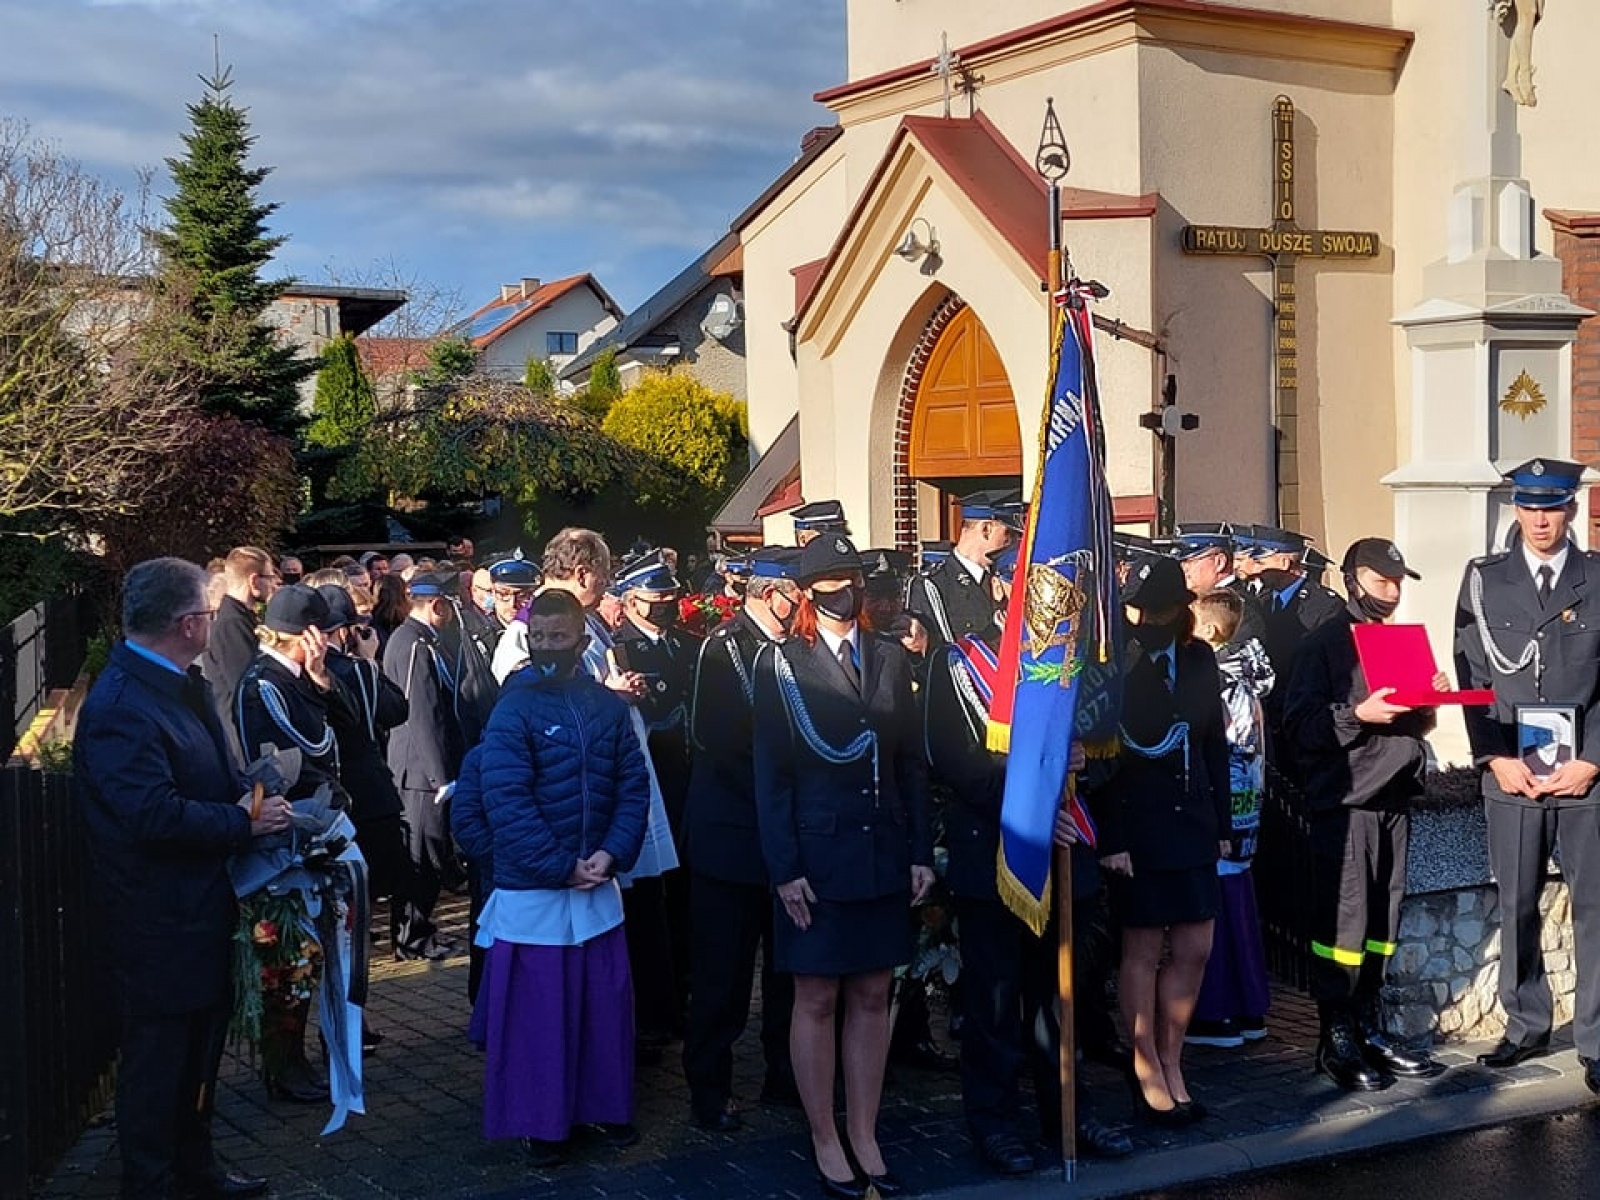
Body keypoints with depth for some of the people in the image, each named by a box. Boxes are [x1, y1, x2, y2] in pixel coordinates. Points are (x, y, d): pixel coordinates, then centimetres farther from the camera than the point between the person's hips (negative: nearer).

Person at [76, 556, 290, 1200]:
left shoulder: (182, 683, 8)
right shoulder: (121, 704, -24)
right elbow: (154, 813, -31)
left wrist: (249, 792, 0)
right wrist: (246, 820, -20)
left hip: (203, 905, 10)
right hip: (160, 922, -10)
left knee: (201, 1044, 21)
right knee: (156, 1057, 4)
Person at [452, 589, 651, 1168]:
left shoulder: (608, 706, 3)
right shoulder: (514, 709, -10)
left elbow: (633, 786, 4)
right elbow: (505, 803, -15)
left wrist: (613, 853, -11)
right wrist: (562, 867, -16)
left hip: (598, 886, 4)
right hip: (531, 891, -4)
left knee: (607, 1003, 12)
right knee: (537, 1012, 5)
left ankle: (607, 1105, 30)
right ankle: (543, 1124, 19)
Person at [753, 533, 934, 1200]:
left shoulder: (889, 660, 8)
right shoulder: (784, 665, -3)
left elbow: (911, 763, 9)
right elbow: (771, 776, -6)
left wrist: (921, 853, 4)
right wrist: (785, 869, -11)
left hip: (883, 855, 4)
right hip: (817, 856, -4)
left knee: (872, 999, 9)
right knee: (817, 1001, 4)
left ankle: (865, 1139, 19)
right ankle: (826, 1143, 15)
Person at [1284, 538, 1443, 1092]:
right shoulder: (1324, 644, -2)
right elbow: (1300, 724, -10)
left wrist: (1430, 700, 5)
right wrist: (1358, 715, -21)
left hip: (1394, 797, 7)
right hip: (1344, 800, -7)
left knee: (1382, 919, 8)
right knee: (1343, 919, -7)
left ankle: (1367, 1025, 17)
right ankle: (1336, 1039, 0)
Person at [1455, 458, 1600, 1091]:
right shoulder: (1483, 580, 8)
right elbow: (1471, 677, 5)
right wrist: (1496, 758, -5)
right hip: (1510, 773, 1)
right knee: (1517, 908, 8)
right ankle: (1526, 1027, 20)